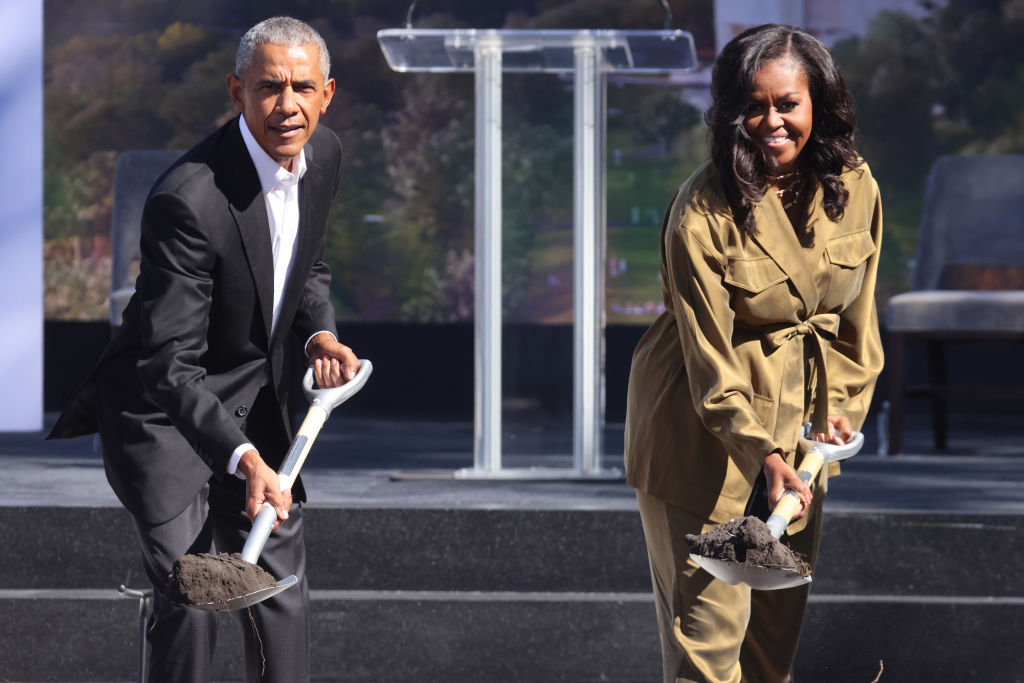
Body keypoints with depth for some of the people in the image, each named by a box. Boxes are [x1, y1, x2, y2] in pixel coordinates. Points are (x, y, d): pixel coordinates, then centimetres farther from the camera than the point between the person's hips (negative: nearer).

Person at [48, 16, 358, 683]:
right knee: (190, 603, -17)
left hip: (257, 404, 7)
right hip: (165, 411, -7)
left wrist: (320, 333, -5)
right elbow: (169, 365, -30)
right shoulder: (189, 200, -29)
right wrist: (244, 458, -40)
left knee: (285, 596, 11)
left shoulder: (324, 154, -4)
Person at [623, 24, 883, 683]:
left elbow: (857, 315, 9)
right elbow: (709, 354, -21)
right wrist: (761, 453, -30)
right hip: (706, 427, -5)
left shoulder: (855, 187, -3)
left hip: (801, 410, 5)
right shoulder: (703, 210, -20)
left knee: (783, 610, 13)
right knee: (710, 619, -7)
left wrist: (842, 403, -2)